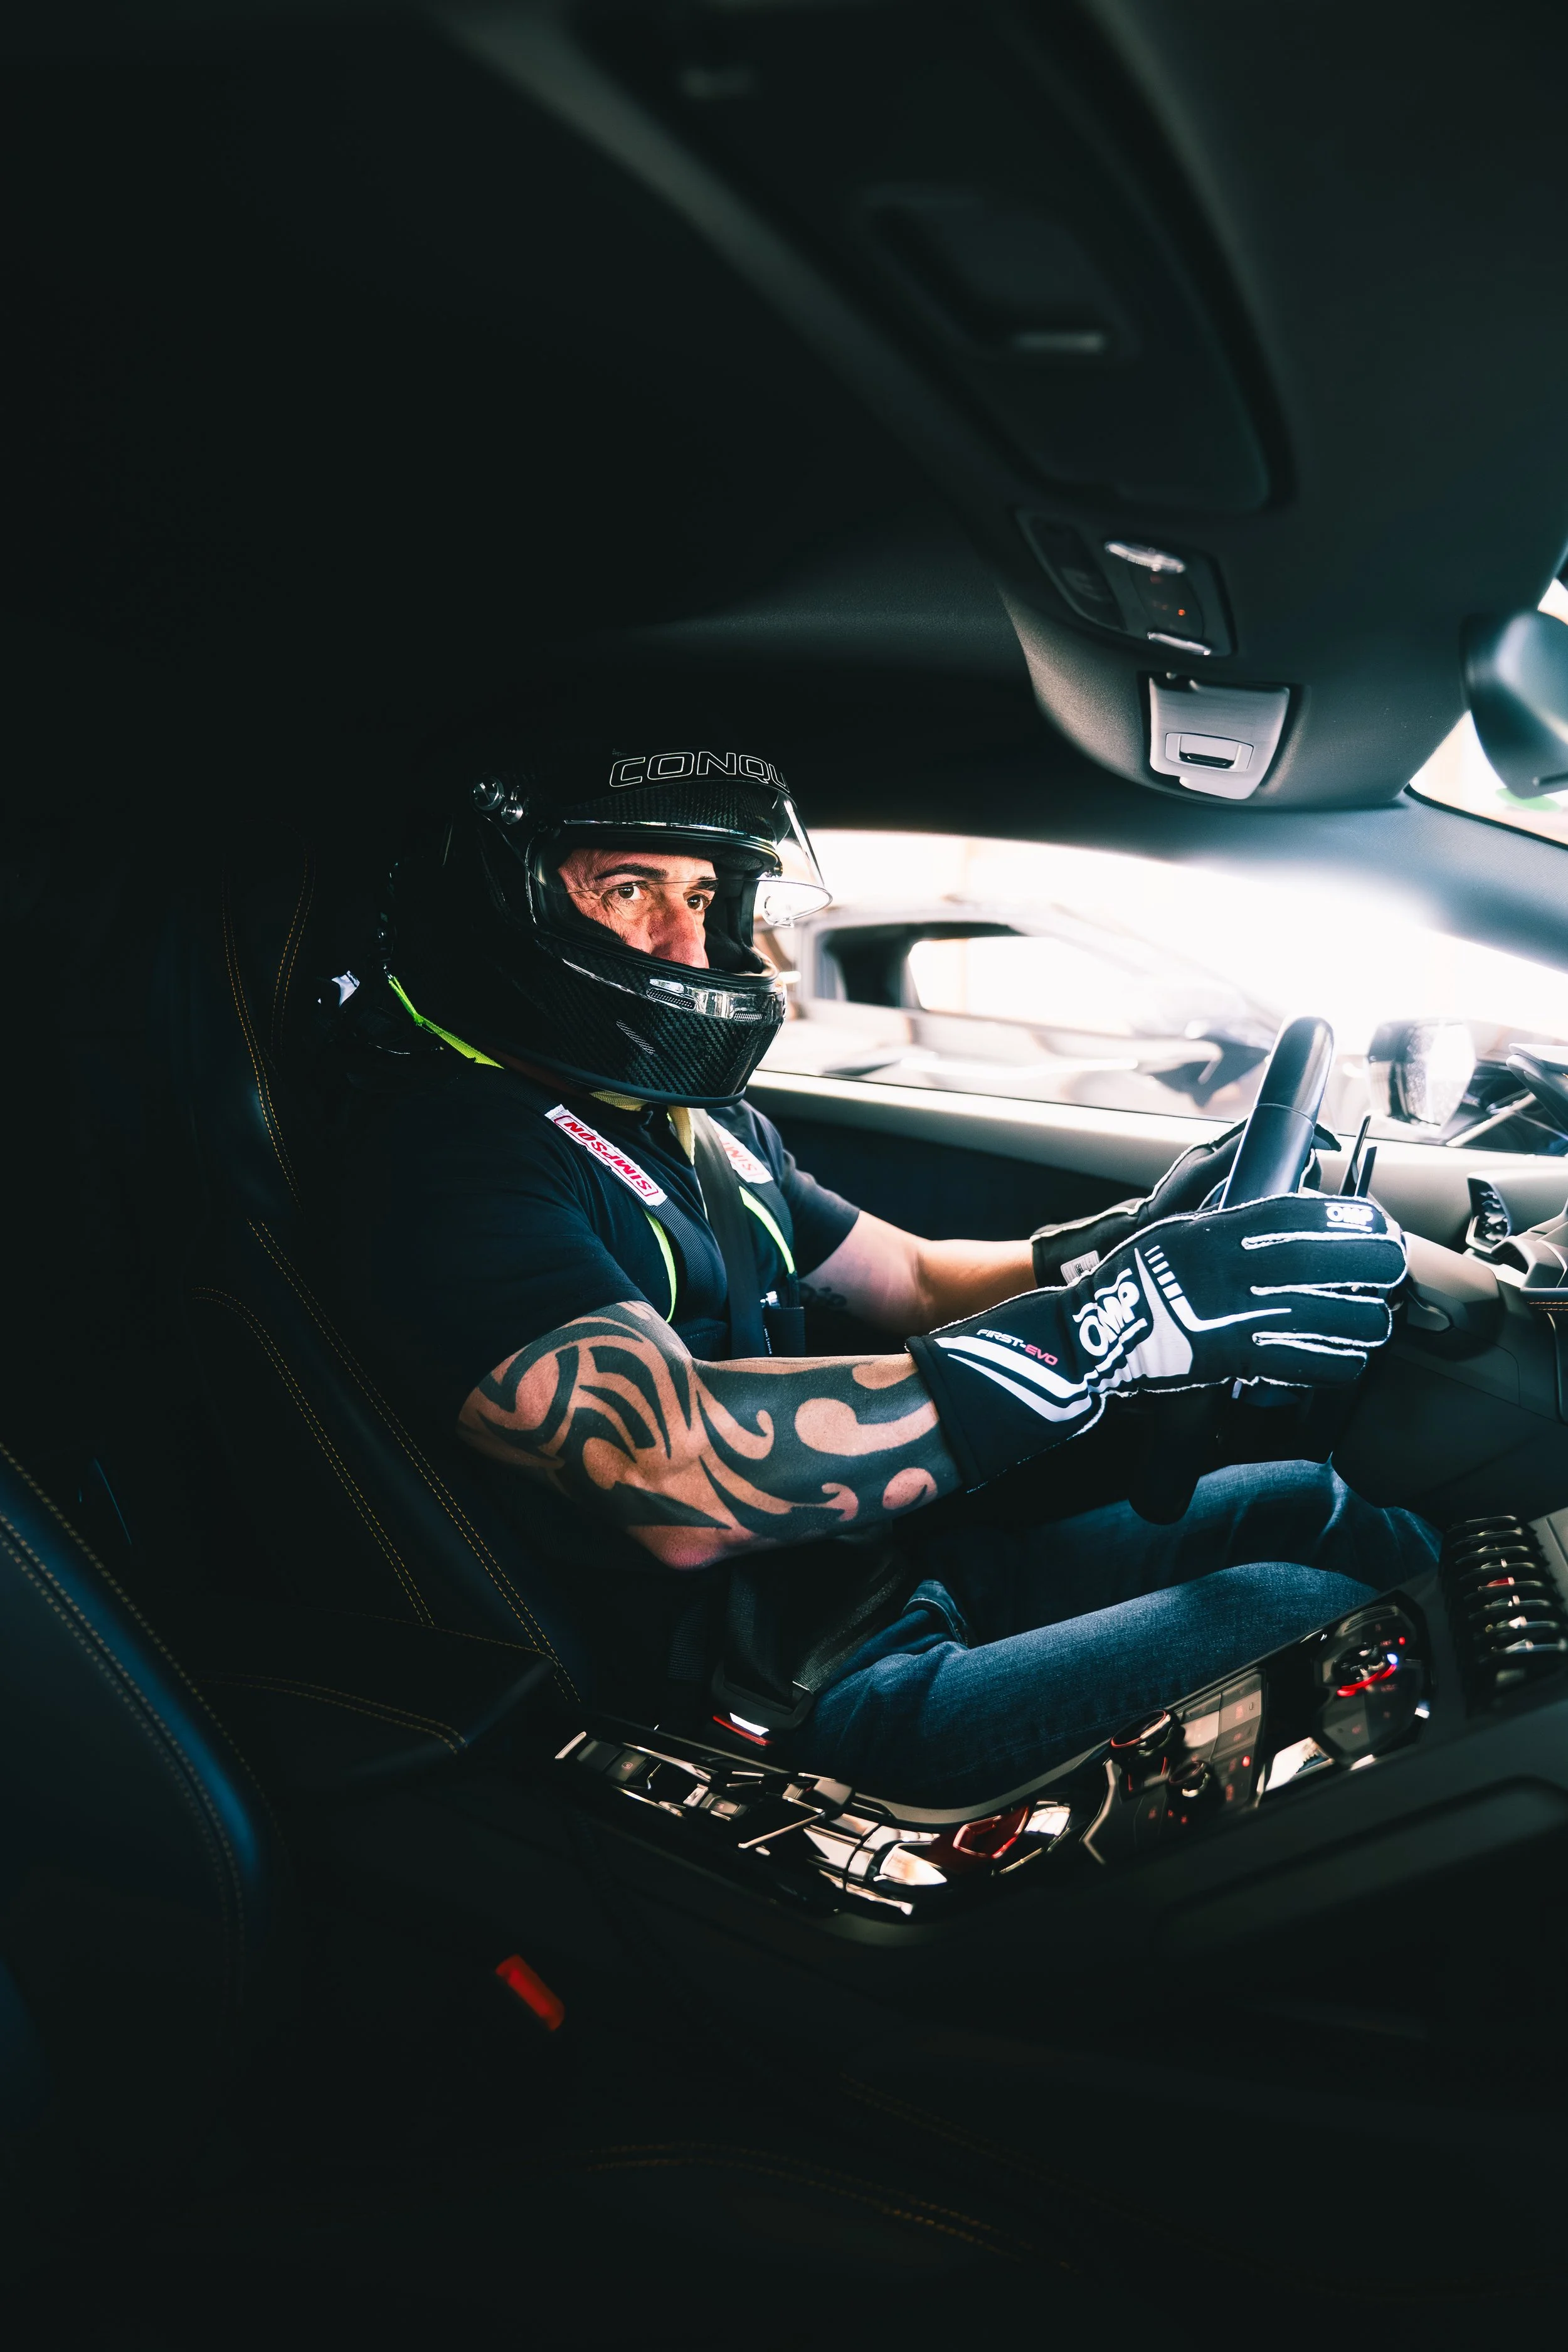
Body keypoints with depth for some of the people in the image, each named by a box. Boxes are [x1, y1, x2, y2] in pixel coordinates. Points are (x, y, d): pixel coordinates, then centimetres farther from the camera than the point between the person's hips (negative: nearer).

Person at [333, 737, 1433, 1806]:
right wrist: (1114, 1322, -36)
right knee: (1296, 1613, -18)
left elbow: (919, 1281, 21)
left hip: (900, 1567, 10)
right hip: (785, 1702, -9)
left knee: (1309, 1505, 10)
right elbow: (676, 1479, -34)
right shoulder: (446, 1149, -20)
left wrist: (1131, 1238, -1)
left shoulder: (706, 1129, 12)